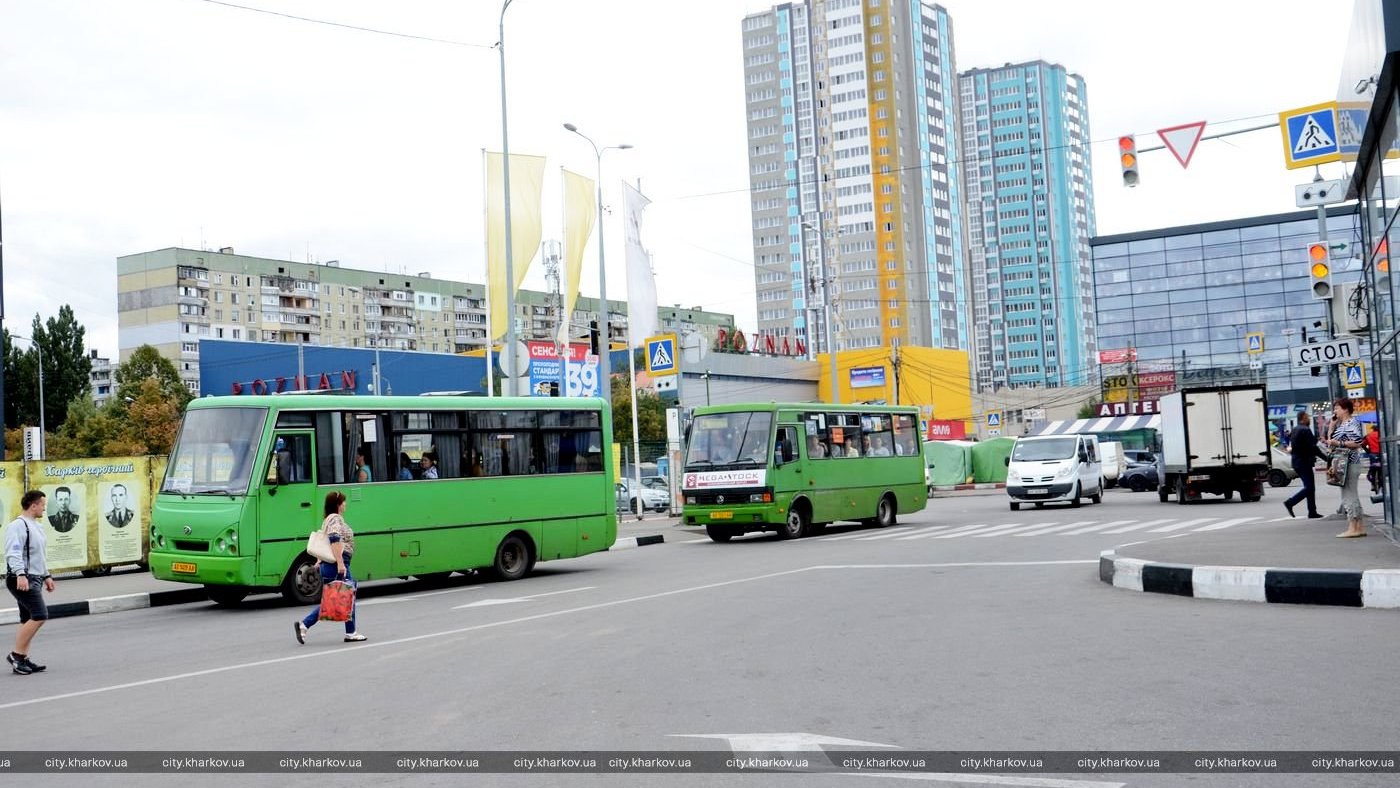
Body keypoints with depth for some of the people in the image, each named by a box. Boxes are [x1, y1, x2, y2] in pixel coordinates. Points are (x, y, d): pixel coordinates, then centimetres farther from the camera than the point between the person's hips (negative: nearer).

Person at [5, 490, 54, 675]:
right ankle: (17, 655, -9)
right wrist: (20, 574, -35)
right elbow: (13, 553, -23)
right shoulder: (18, 526, -12)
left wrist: (46, 576, 28)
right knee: (40, 615, -16)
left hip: (34, 579, 10)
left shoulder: (36, 526, 19)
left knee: (28, 620, 9)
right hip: (22, 580, -10)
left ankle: (22, 659, 12)